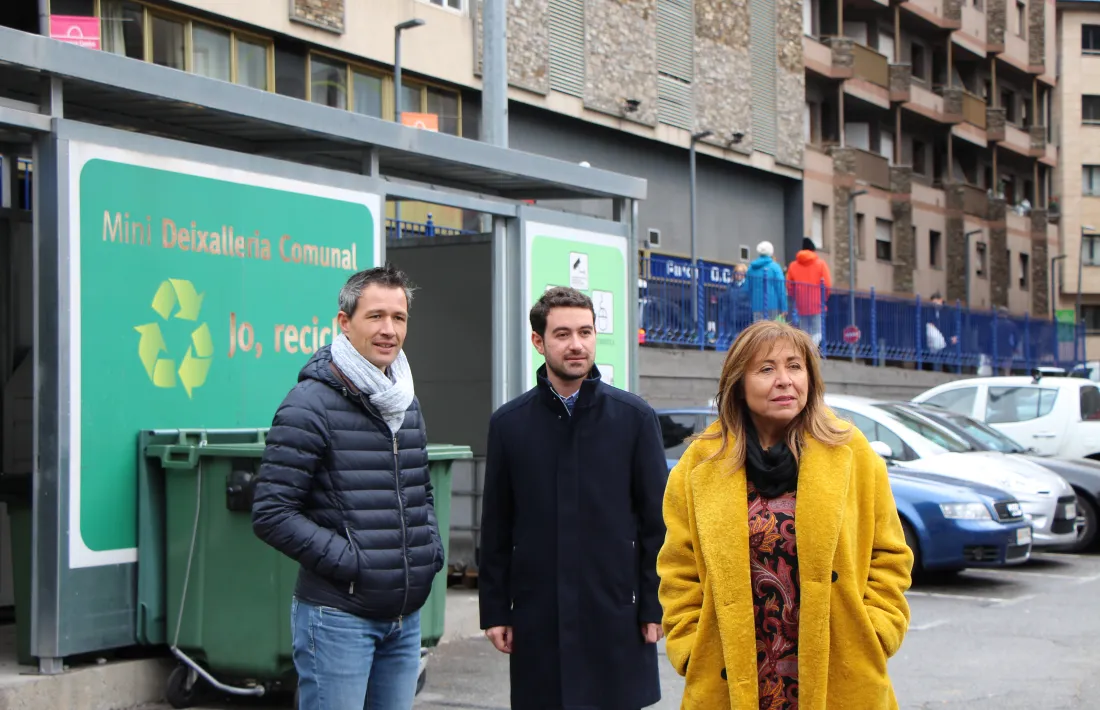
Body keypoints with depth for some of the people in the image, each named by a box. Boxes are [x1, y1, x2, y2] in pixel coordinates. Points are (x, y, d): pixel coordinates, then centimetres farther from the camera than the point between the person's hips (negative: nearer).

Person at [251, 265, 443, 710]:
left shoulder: (407, 403, 13)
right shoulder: (311, 404, -11)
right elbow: (271, 515, -15)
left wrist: (432, 548, 9)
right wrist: (349, 561, -17)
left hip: (406, 615, 7)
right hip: (339, 617, -7)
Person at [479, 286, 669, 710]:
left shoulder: (635, 417, 2)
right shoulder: (509, 423, 5)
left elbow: (656, 521, 2)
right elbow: (496, 527, 7)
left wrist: (654, 606, -2)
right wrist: (495, 610, 4)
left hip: (615, 613, -1)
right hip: (537, 616, 1)